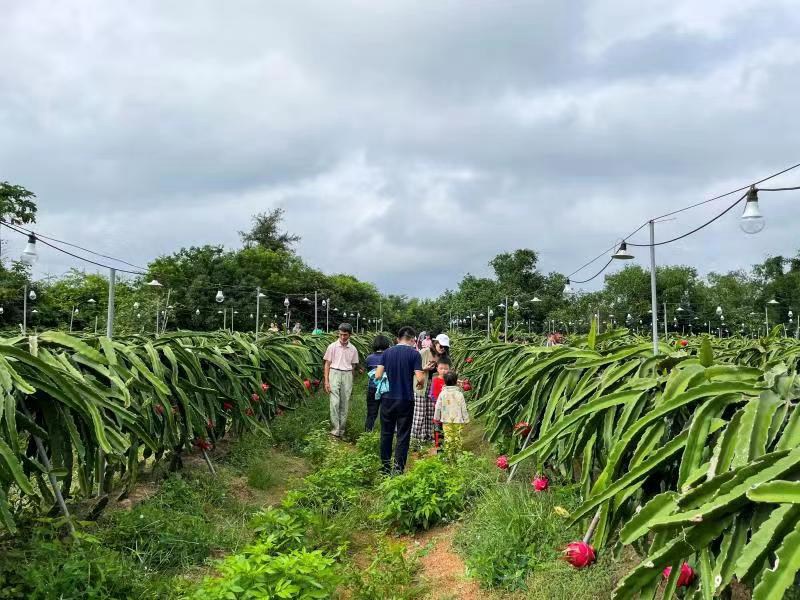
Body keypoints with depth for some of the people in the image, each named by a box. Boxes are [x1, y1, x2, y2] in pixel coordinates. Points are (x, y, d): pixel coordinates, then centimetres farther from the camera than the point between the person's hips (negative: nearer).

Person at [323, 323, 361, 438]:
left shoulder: (353, 349, 7)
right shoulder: (332, 347, 0)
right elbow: (327, 364, 1)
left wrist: (351, 381, 13)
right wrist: (326, 381, -5)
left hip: (347, 376, 3)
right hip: (335, 374, -3)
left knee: (345, 404, 4)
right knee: (335, 403, -12)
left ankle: (341, 429, 12)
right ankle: (335, 429, -10)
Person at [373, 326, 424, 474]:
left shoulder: (387, 352, 3)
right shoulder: (414, 353, -7)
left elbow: (377, 375, 0)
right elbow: (420, 378, -14)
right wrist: (420, 384, 8)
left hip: (387, 399, 3)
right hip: (406, 400, -3)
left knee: (386, 434, 13)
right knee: (403, 435, 5)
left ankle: (385, 467, 20)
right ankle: (398, 469, 2)